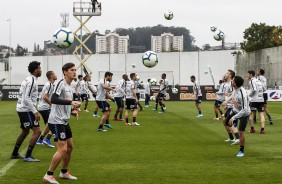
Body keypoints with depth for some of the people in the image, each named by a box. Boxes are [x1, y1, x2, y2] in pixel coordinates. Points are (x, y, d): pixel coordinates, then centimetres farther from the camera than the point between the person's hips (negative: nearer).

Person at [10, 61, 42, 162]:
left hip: (22, 109, 10)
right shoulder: (32, 81, -17)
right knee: (37, 131, -12)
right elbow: (27, 98, -23)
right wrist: (35, 112, -24)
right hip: (26, 110, -10)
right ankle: (28, 156, -12)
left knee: (25, 132, 22)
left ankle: (14, 154, 31)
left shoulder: (28, 79, 14)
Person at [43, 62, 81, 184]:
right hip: (56, 121, -10)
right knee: (62, 149, -13)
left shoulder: (70, 87, 13)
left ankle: (64, 172, 31)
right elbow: (53, 99, -29)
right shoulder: (61, 83, -15)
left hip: (64, 121, 10)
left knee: (70, 147, 16)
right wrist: (71, 102, -35)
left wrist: (71, 111, 8)